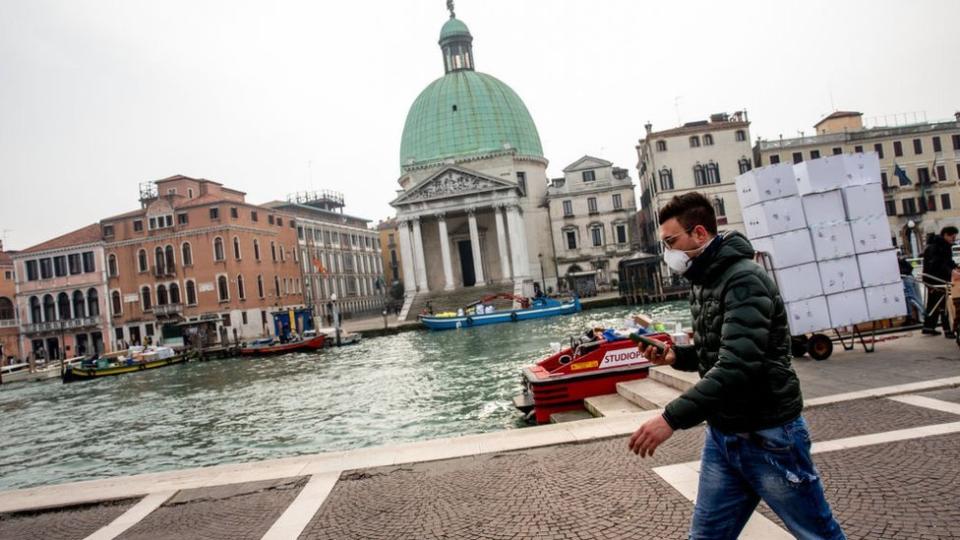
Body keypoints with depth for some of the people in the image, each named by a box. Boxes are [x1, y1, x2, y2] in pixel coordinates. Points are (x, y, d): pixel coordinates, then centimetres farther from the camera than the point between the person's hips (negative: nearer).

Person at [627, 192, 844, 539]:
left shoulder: (744, 280, -20)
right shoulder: (701, 283, 8)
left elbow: (738, 365, -31)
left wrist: (671, 418, -34)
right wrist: (676, 356, -2)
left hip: (769, 436, -8)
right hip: (721, 435, 8)